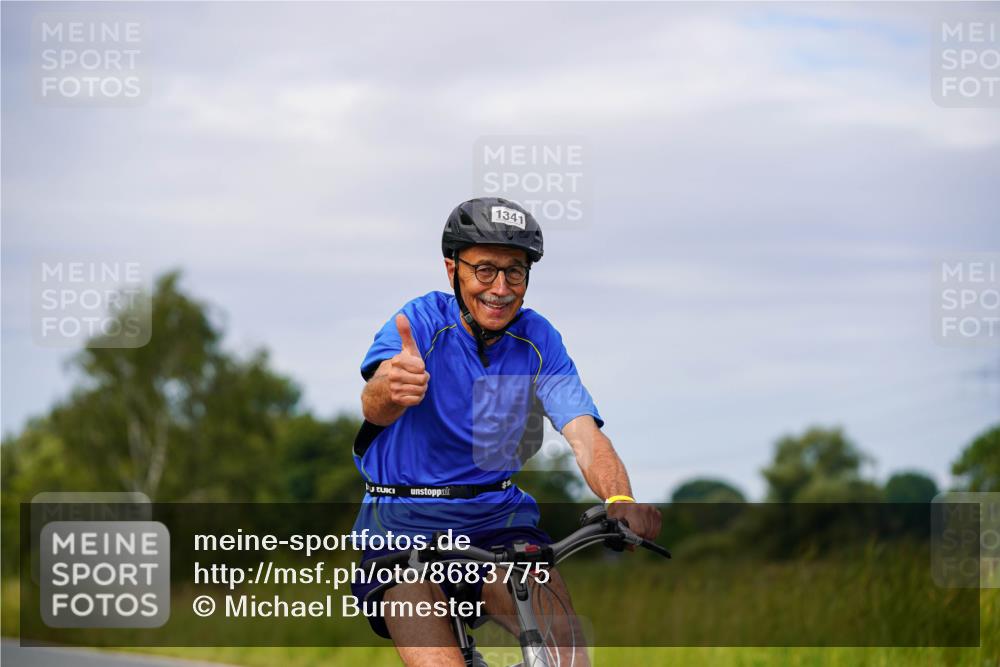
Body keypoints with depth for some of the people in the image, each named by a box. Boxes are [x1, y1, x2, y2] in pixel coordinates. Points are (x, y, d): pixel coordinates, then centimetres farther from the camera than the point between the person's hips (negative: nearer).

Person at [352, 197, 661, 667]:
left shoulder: (538, 340, -1)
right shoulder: (422, 323, -11)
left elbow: (584, 434, -12)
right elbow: (375, 407, -30)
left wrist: (620, 501, -34)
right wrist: (390, 391, -56)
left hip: (497, 516, 2)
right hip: (403, 520, -2)